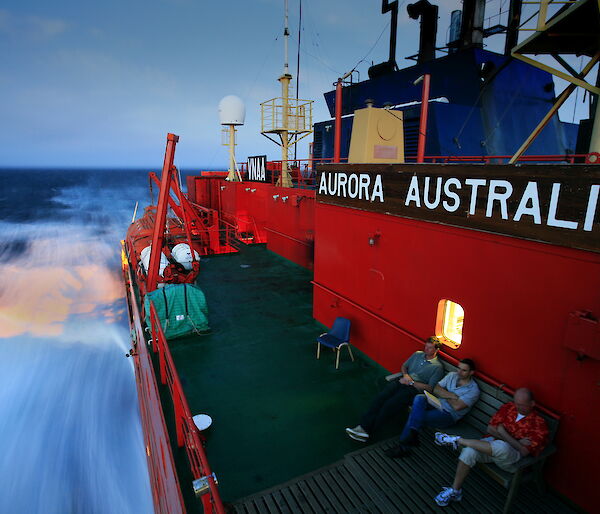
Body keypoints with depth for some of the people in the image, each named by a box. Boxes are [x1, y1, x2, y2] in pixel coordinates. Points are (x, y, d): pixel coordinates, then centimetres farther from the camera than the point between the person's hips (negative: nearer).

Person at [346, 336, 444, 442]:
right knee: (380, 397, -23)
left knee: (390, 405, -28)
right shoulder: (417, 354, 19)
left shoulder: (437, 367, 2)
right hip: (402, 381, 5)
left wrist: (411, 382, -11)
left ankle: (367, 431, -25)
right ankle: (363, 426, -28)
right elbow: (404, 366, 26)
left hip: (415, 389, -5)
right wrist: (405, 375, 3)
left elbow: (430, 388, -6)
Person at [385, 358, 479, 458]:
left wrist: (444, 394, -3)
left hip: (448, 415, -5)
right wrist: (451, 396, -13)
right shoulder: (452, 375, 9)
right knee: (419, 398, -29)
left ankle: (403, 446, -15)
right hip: (437, 405, 5)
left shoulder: (473, 390, -8)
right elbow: (436, 389, 2)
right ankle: (412, 436, -32)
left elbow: (457, 406, -19)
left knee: (417, 416, -27)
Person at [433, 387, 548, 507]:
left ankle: (457, 440, -23)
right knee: (469, 451, -28)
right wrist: (516, 441, -9)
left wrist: (503, 433, -15)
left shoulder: (539, 424, -8)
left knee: (501, 447, -42)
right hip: (493, 442, 4)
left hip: (510, 460, -4)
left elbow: (523, 451, -13)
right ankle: (455, 491, -11)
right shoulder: (508, 407, 3)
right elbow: (490, 428, 1)